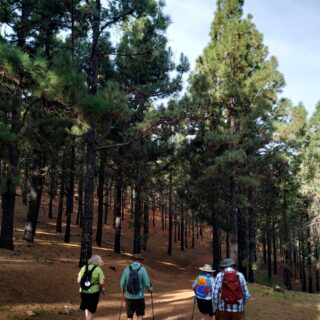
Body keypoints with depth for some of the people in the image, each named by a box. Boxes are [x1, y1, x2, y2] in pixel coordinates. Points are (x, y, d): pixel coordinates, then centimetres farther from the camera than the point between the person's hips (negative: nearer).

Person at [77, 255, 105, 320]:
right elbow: (102, 282, -14)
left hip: (83, 291, 3)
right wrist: (102, 287, 7)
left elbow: (79, 281, -3)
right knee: (91, 310, 13)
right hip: (94, 292, -3)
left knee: (86, 307, 26)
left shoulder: (84, 268, 0)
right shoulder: (98, 269, -8)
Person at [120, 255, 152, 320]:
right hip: (139, 297, -2)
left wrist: (123, 290, 19)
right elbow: (146, 283, -11)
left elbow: (122, 283, -2)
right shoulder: (142, 269, -8)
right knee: (140, 315, 16)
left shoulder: (127, 269, -3)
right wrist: (150, 289, 10)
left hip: (129, 297, 2)